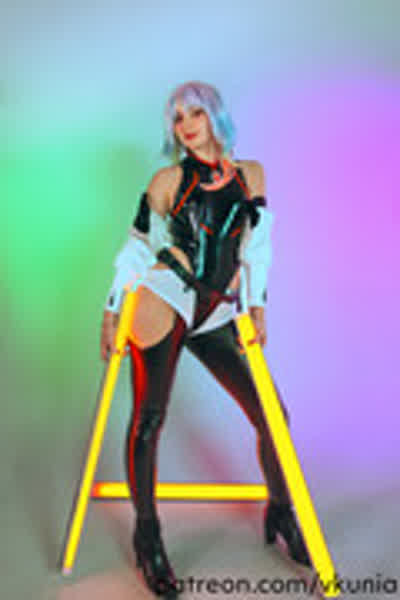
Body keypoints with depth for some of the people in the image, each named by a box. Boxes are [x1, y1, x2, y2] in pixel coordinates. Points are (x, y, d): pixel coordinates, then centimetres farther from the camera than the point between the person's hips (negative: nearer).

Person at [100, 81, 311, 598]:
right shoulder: (168, 182, 1)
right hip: (161, 308, -2)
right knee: (147, 423, 0)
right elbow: (136, 246, 4)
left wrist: (257, 307, 6)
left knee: (272, 415, -1)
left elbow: (256, 246, 11)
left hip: (215, 318, 3)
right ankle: (146, 534, 21)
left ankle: (280, 513, 25)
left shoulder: (251, 175, 9)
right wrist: (111, 311, 2)